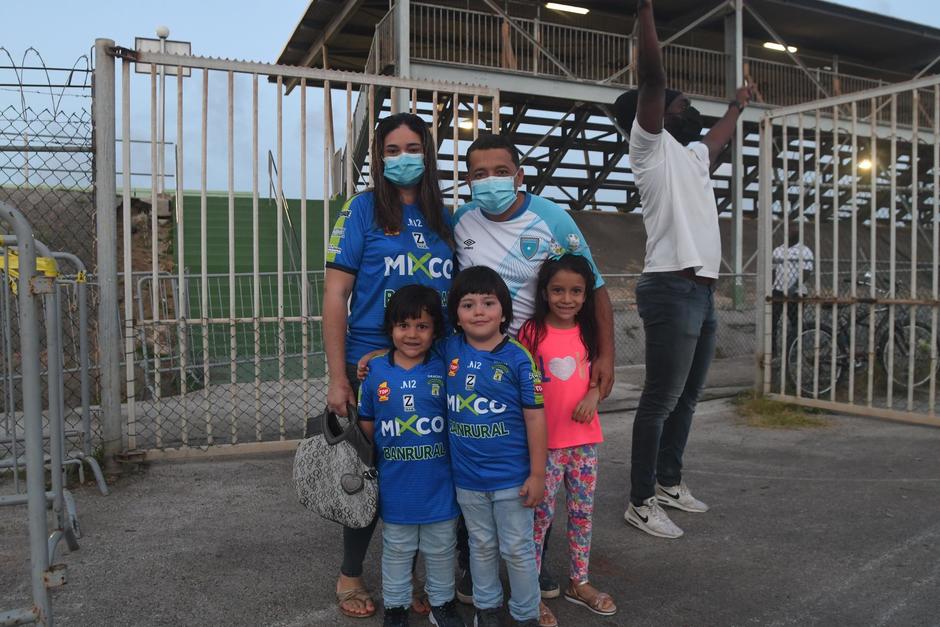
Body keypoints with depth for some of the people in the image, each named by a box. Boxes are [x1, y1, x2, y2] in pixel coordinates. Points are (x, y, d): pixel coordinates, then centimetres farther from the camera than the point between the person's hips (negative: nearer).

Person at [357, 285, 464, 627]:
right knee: (397, 551, 19)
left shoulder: (444, 370, -8)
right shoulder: (375, 371, -6)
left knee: (441, 550, 19)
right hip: (395, 485, 0)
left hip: (439, 484, 0)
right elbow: (366, 426, 3)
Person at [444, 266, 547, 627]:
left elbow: (535, 417, -10)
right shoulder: (449, 351, -3)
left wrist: (537, 474, -9)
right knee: (481, 546, 21)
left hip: (512, 476, -3)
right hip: (467, 477, 3)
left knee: (518, 549, 11)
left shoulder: (518, 359, -13)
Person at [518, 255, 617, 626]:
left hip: (584, 437, 5)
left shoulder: (587, 333, 6)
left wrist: (593, 394, -9)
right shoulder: (532, 332, -9)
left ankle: (579, 582, 30)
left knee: (583, 511, 14)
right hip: (545, 441, -5)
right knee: (541, 514, 1)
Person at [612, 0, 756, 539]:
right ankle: (641, 502, 5)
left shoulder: (692, 154, 21)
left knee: (686, 399, 16)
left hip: (703, 293, 9)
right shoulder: (652, 146, -3)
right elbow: (652, 77, -16)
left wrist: (739, 105, 59)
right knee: (661, 402, -4)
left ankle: (670, 482, 29)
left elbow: (721, 137, 44)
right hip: (673, 292, -9)